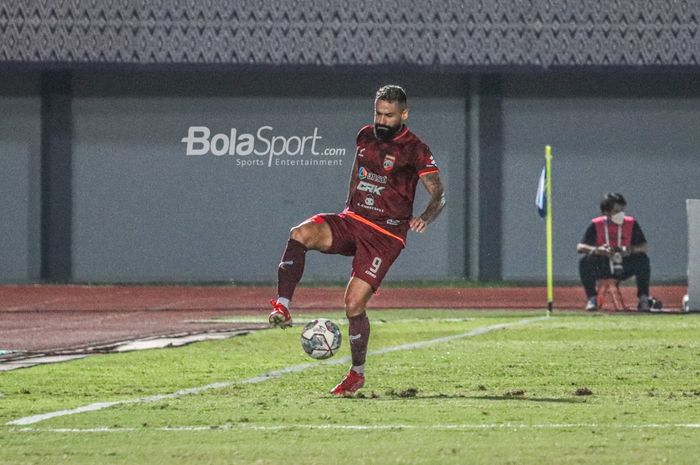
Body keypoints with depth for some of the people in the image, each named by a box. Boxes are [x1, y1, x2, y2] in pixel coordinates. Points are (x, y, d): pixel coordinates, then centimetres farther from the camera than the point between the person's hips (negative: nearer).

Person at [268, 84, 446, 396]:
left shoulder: (415, 151, -7)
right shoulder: (366, 136, 10)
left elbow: (438, 194, -12)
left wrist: (426, 217, -32)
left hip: (384, 235, -5)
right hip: (351, 220, 5)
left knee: (354, 304, -11)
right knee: (300, 234, -27)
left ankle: (357, 373, 10)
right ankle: (282, 307, -31)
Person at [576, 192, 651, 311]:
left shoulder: (631, 223, -4)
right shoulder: (596, 225, -8)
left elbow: (643, 247, -5)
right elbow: (579, 247, -15)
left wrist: (631, 250, -29)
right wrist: (597, 250, -36)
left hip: (624, 269, 1)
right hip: (602, 268, -1)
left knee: (642, 259, -25)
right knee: (585, 260, -30)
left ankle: (643, 299, -16)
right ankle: (591, 299, -18)